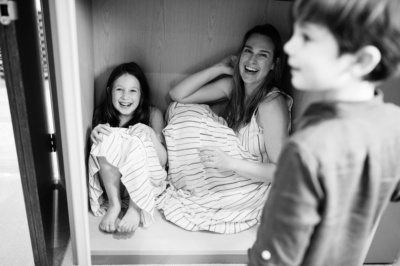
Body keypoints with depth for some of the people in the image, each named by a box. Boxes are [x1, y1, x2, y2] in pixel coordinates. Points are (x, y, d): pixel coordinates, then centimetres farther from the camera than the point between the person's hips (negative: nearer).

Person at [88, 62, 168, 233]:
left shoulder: (153, 114, -3)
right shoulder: (102, 114, 3)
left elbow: (163, 161, -9)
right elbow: (95, 153, 2)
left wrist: (151, 134, -27)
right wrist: (94, 136, -20)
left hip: (145, 181, -1)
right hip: (111, 181, 2)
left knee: (138, 140, -28)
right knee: (107, 138, -23)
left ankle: (135, 208, -27)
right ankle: (114, 204, -23)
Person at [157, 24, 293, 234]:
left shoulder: (273, 104, -24)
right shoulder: (232, 85, -5)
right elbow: (177, 95, -6)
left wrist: (231, 163, -33)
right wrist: (219, 68, -12)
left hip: (252, 185, -7)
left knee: (191, 123, -20)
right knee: (179, 108, -1)